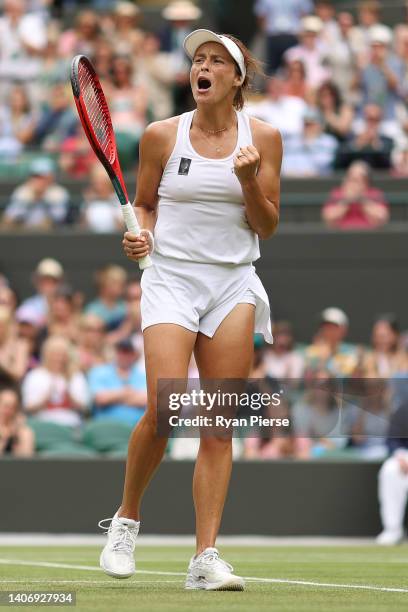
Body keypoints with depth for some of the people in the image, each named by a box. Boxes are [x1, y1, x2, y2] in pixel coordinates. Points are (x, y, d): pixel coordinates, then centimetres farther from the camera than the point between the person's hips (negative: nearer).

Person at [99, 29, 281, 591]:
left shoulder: (262, 137, 3)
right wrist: (140, 236, -6)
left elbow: (267, 227, 5)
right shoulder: (162, 135, 1)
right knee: (165, 413, -17)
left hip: (233, 285, 1)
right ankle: (127, 517, 9)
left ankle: (206, 559, -3)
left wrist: (249, 181, -12)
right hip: (171, 277, -1)